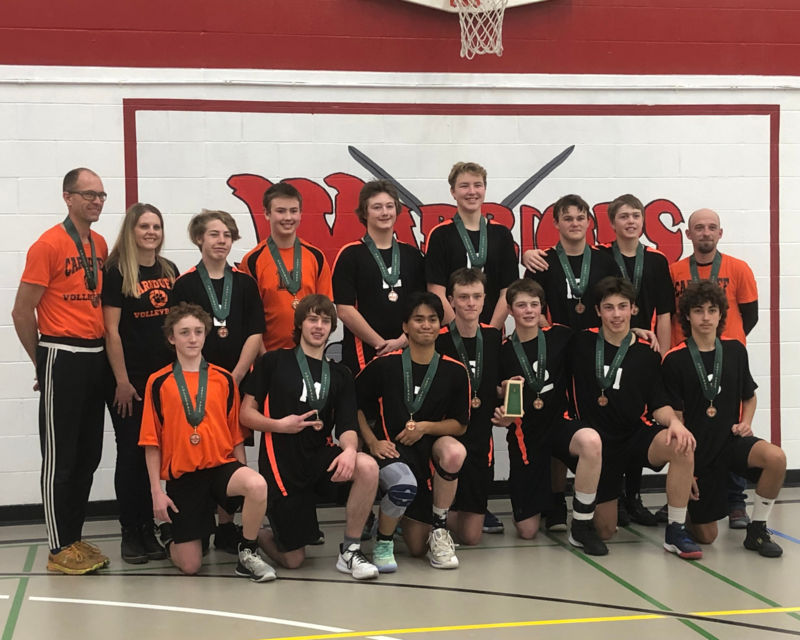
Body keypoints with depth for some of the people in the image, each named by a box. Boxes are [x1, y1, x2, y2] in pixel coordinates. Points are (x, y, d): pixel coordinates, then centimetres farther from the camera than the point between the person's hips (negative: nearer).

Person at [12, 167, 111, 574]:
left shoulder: (100, 245, 11)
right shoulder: (49, 245, -10)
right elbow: (22, 312, -8)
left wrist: (103, 349, 11)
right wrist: (44, 362, -1)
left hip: (96, 358, 7)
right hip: (62, 358, -7)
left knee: (89, 455, 11)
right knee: (60, 458, 0)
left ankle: (75, 537, 23)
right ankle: (60, 548, 8)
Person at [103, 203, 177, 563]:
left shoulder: (169, 271, 9)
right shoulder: (116, 272, -7)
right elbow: (111, 330, -10)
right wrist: (122, 381, -13)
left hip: (165, 375, 5)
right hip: (129, 378, -5)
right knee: (131, 452, 1)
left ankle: (149, 529, 17)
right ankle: (130, 533, 10)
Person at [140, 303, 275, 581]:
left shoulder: (224, 379, 5)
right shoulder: (158, 382, 0)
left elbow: (236, 434, 9)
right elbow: (152, 441, 1)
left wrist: (241, 475, 6)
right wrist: (156, 490, -4)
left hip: (221, 464, 1)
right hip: (182, 474, -1)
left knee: (257, 485, -34)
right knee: (190, 565, -2)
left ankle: (248, 553, -10)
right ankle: (172, 542, 35)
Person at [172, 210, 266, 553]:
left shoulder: (244, 283, 8)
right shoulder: (185, 284, 1)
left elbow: (255, 333, 3)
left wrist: (236, 375, -7)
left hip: (238, 379, 2)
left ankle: (226, 527, 10)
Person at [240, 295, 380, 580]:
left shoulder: (340, 374, 10)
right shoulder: (273, 362, 0)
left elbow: (347, 425, 0)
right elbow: (246, 414, -1)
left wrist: (349, 449, -23)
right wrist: (280, 425, -19)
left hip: (320, 455, 3)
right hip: (282, 463, -3)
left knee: (368, 467, -30)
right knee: (293, 560, -2)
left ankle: (350, 551, -14)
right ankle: (258, 536, 34)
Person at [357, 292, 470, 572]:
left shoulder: (455, 371, -3)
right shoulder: (383, 365, -7)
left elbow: (460, 424, 2)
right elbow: (354, 406, 3)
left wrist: (426, 427, -16)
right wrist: (372, 442, -10)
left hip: (430, 448, 3)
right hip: (391, 450, -3)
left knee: (454, 452, -33)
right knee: (409, 506, -35)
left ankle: (438, 529, -6)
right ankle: (383, 542, 2)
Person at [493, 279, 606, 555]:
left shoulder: (559, 336, -1)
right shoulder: (503, 351, -4)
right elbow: (498, 403, 5)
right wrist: (503, 416, -18)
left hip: (560, 421, 0)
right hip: (525, 434, 0)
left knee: (591, 441, -39)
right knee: (527, 531, -1)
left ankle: (582, 526, -20)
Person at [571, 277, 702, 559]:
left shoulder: (647, 354, -1)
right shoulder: (581, 343, -4)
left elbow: (659, 404, -4)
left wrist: (674, 421, -22)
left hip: (636, 435, 1)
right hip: (599, 442, 0)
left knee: (682, 446, -34)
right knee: (605, 531, 3)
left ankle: (676, 531, -19)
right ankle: (596, 502, 41)